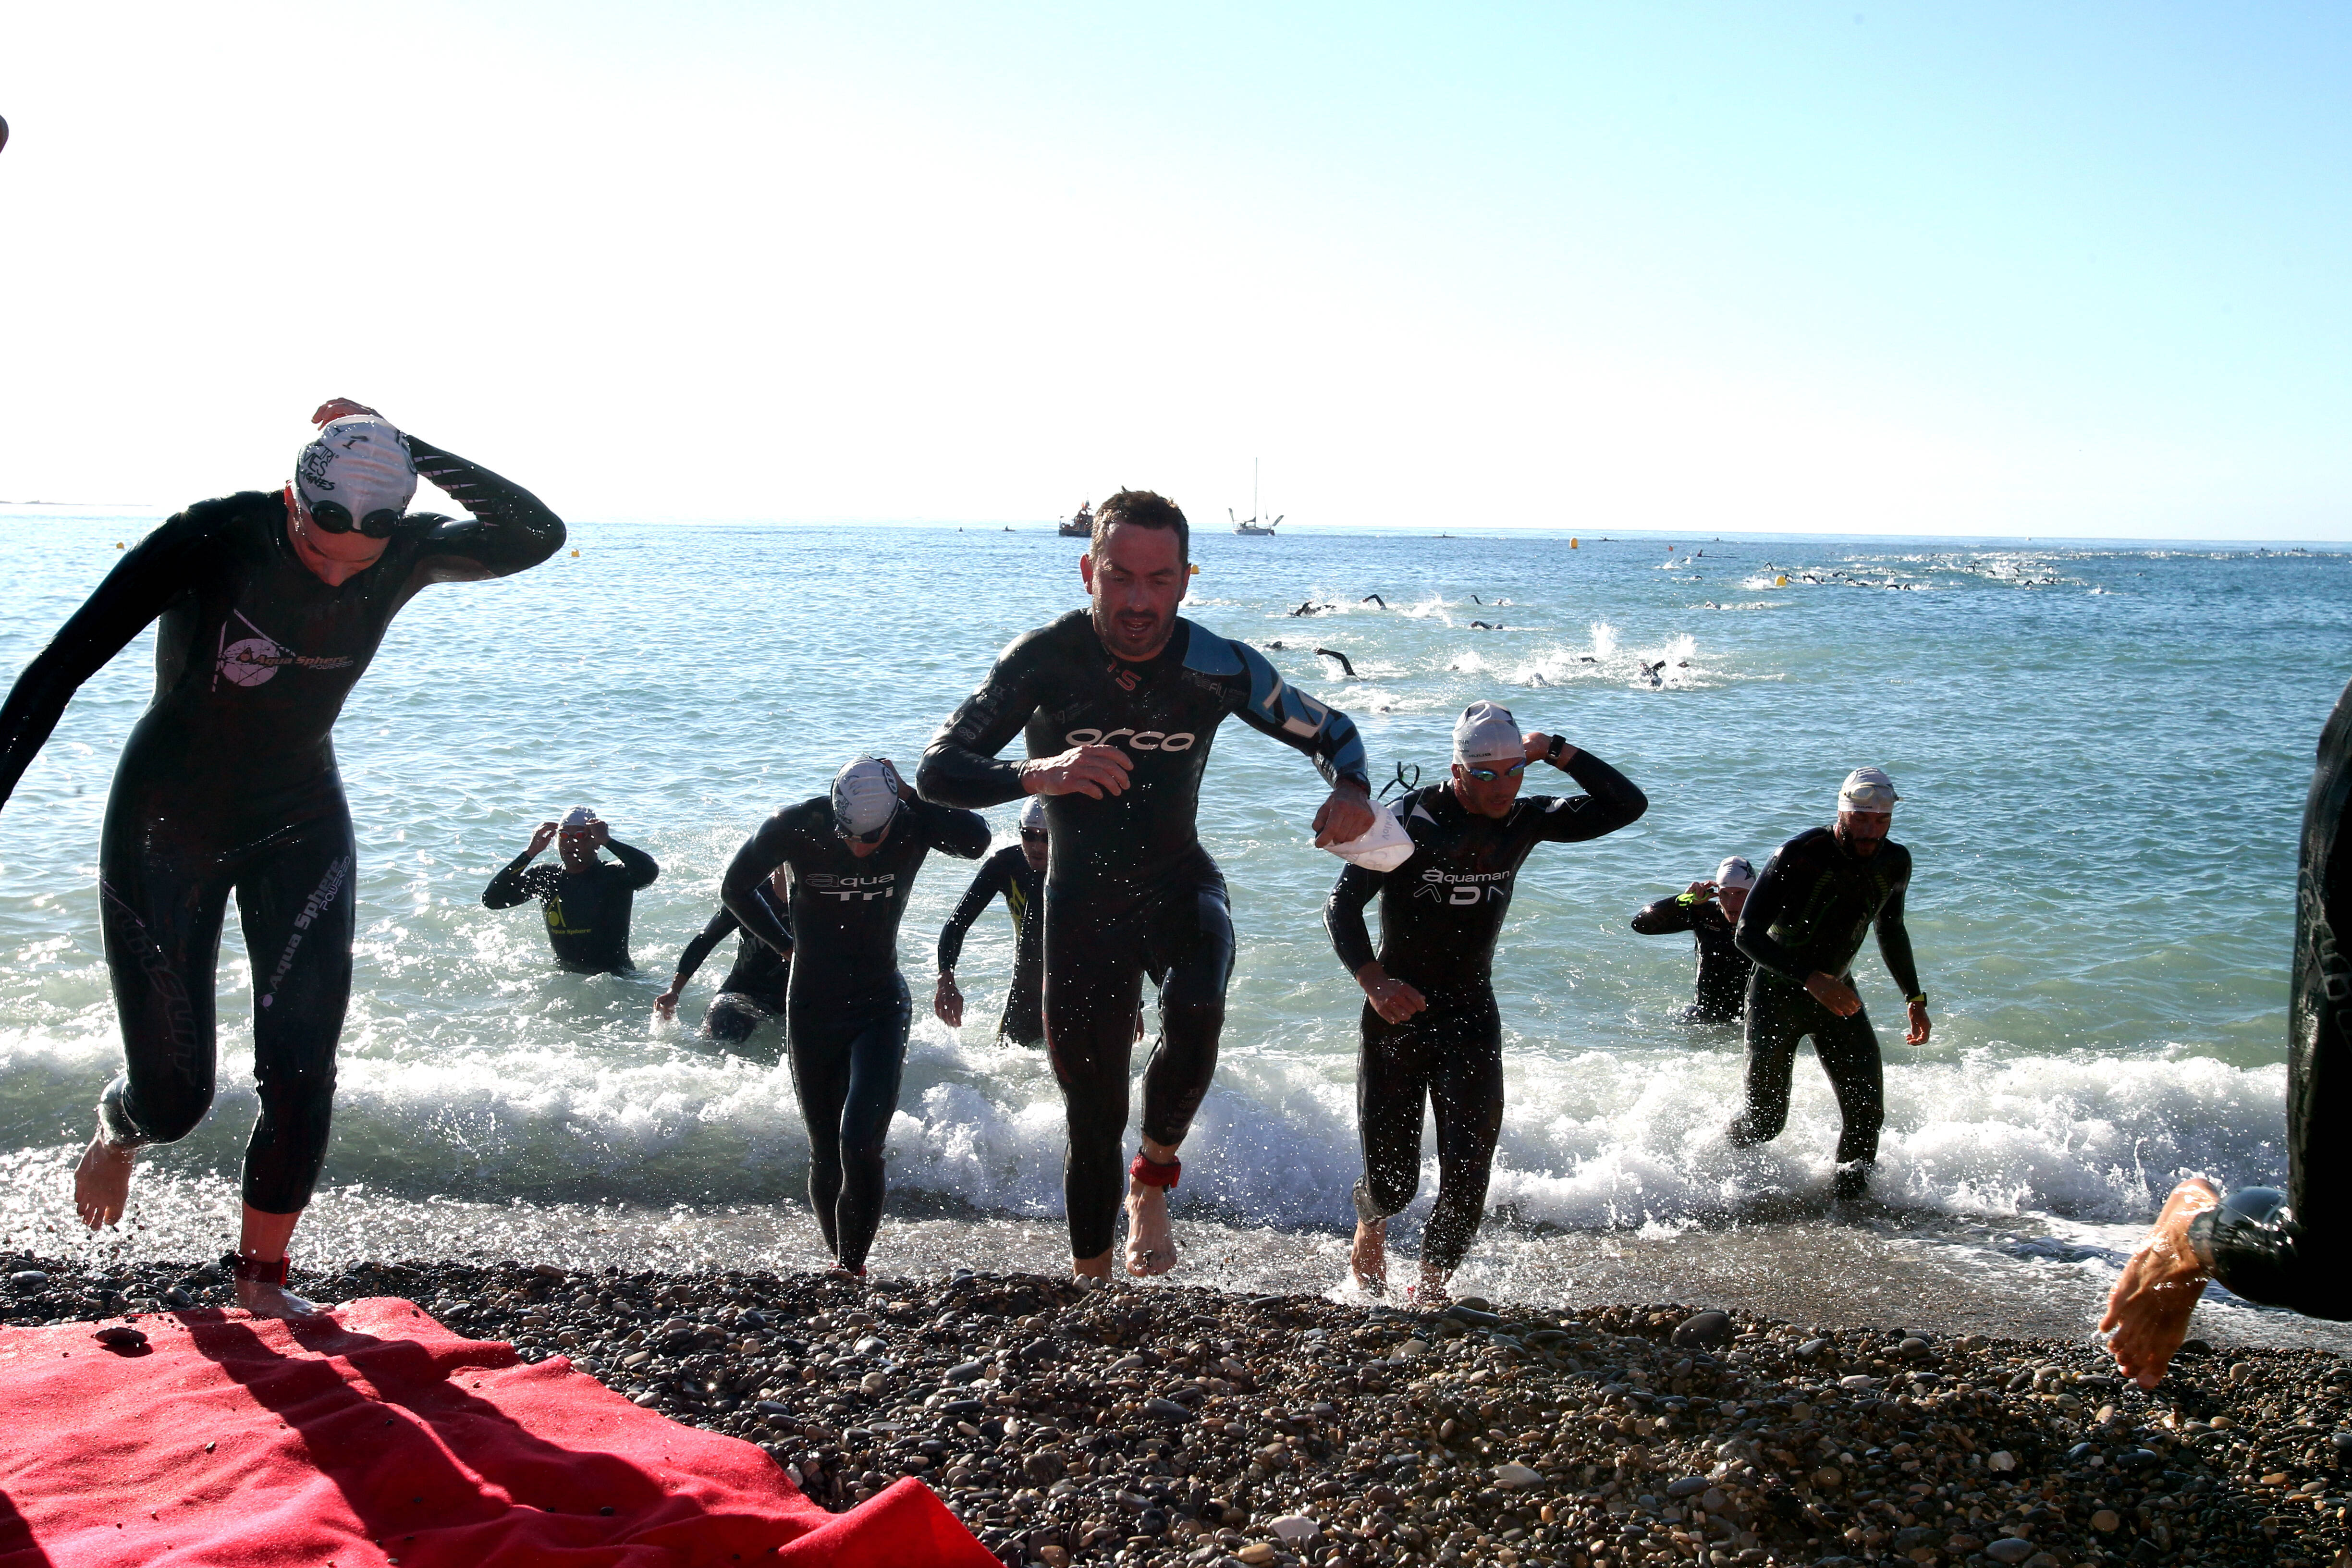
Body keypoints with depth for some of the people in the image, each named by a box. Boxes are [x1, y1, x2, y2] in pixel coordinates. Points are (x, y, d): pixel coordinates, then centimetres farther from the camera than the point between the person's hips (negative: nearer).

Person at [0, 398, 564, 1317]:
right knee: (174, 1100, 1)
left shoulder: (407, 558, -14)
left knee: (303, 1075, -7)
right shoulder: (212, 540, -25)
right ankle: (120, 1126, 40)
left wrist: (408, 449, -30)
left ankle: (262, 1276, 15)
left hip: (301, 832, 3)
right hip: (166, 833, -2)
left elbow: (536, 534, -27)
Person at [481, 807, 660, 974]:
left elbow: (649, 871, -31)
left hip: (617, 980, -5)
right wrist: (531, 853, -8)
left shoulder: (614, 876, -9)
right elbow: (491, 899, -2)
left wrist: (607, 841, -24)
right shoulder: (545, 878, 6)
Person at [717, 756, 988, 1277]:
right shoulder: (795, 828, -13)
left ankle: (851, 1268, -6)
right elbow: (735, 889, 3)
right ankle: (841, 1264, 23)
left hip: (881, 1007, -1)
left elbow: (977, 840, -31)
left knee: (860, 1146, -17)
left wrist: (911, 796, -27)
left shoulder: (913, 826, -12)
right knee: (825, 1153, 8)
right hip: (811, 1009, 1)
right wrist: (787, 944, 3)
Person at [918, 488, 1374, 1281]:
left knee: (1196, 1011, -32)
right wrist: (1037, 775, -45)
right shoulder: (1044, 660, -20)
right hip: (1083, 903, 0)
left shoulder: (1220, 668, -15)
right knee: (1093, 1120, 6)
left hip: (1180, 886, 1)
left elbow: (1331, 732, -1)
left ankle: (1153, 1181, -4)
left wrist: (1350, 792, -25)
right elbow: (937, 771, -25)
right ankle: (1090, 1284, 30)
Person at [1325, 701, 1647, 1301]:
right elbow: (1341, 906, -13)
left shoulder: (1525, 820, -1)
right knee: (1391, 1179, 2)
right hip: (1397, 1012, -2)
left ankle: (1431, 1288, 10)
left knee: (1468, 1172, -9)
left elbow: (1628, 805, -6)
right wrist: (1374, 981, -26)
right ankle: (1370, 1227, 38)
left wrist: (1557, 751, -15)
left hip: (1472, 1017, 3)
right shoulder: (1409, 819, -13)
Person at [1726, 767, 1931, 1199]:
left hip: (1838, 995, 5)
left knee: (1867, 1111, -10)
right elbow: (1747, 933, -28)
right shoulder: (1798, 856, -25)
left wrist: (1915, 998, 13)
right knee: (1765, 1121, 0)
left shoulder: (1895, 863, -5)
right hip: (1778, 995, -5)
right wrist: (1811, 979, -39)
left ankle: (1852, 1195, 13)